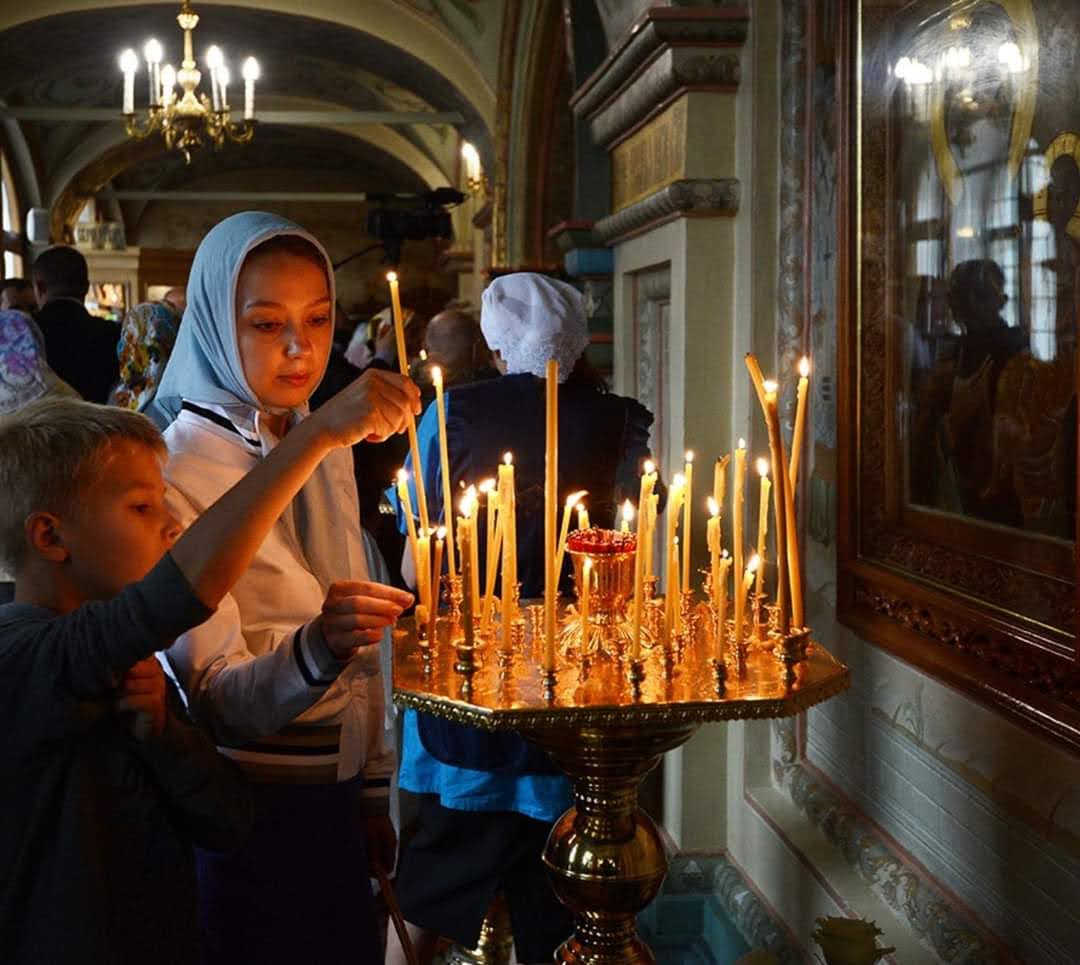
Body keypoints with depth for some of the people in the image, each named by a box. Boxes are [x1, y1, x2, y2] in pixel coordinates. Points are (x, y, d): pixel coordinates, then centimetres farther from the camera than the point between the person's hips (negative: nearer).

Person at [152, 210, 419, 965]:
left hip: (336, 800, 7)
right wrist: (315, 652, -42)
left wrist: (374, 789, 14)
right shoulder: (178, 471, -17)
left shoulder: (329, 451, 5)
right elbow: (216, 698, -23)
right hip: (253, 812, -6)